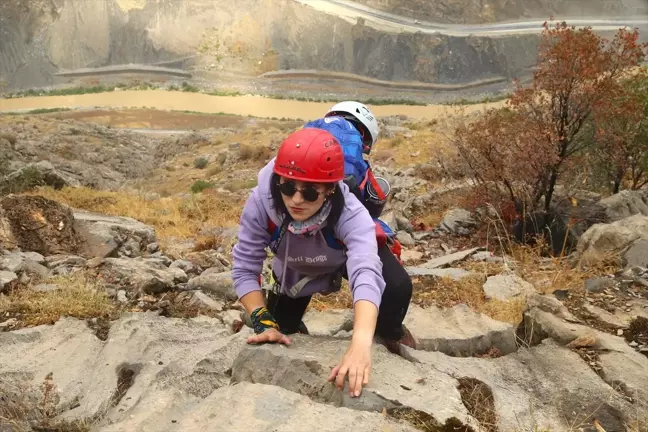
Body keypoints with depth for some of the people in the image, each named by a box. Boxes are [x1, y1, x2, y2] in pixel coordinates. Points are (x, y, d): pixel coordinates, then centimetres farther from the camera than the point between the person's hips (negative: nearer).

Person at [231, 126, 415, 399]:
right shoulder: (261, 204, -38)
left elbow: (366, 275, -61)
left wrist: (361, 345, -76)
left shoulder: (350, 214, -45)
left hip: (349, 251, -2)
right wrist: (264, 323, -43)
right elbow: (244, 269, -30)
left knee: (397, 286, -29)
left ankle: (389, 334, 6)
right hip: (295, 267, 2)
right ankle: (297, 334, 39)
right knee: (279, 337, 0)